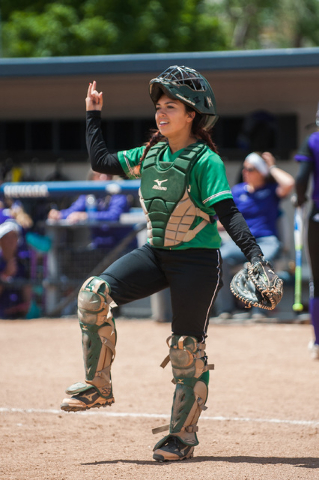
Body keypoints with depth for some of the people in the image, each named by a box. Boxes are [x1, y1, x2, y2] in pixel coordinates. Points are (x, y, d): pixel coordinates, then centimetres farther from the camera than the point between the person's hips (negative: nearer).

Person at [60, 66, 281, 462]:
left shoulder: (205, 161, -12)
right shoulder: (150, 154, 9)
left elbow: (228, 213, -18)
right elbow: (100, 161, 16)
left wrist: (254, 256, -29)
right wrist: (93, 116, 18)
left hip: (197, 261, -6)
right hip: (157, 253, 6)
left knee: (187, 348, -1)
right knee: (94, 292, -14)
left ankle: (183, 434, 12)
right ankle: (98, 386, -3)